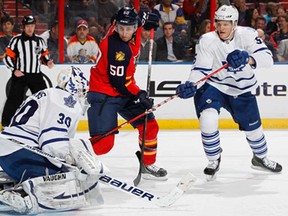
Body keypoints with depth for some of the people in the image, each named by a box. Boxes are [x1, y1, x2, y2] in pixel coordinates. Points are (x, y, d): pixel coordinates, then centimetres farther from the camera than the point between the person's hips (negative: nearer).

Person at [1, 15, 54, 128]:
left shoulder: (40, 40, 9)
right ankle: (6, 124, 0)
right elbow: (8, 57, -3)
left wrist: (48, 62, -5)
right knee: (14, 100, -7)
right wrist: (14, 70, -15)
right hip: (19, 75, -3)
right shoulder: (16, 40, -3)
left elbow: (44, 55, 17)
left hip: (36, 75, 4)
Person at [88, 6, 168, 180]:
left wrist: (146, 19, 5)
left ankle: (148, 165, 26)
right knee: (103, 142, -19)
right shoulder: (116, 48, -29)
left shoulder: (133, 27, -6)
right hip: (104, 92, -9)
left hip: (125, 89, 9)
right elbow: (118, 81, -24)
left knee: (150, 126, 10)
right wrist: (139, 94, -17)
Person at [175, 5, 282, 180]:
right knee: (208, 119, -25)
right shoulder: (207, 40, -19)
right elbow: (201, 69, -19)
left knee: (253, 127, 12)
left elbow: (267, 59, -28)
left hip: (242, 89, 2)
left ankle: (261, 158, 44)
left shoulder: (247, 35, -19)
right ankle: (214, 159, 1)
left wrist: (247, 58, -46)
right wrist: (191, 85, -39)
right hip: (215, 86, -2)